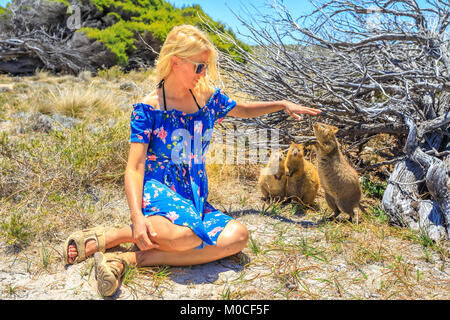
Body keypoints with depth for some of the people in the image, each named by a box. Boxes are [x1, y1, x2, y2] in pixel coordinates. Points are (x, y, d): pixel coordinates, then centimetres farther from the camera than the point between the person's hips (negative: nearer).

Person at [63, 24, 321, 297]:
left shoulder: (208, 97, 9)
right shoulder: (148, 108, -6)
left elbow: (243, 109, 29)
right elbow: (134, 168, -11)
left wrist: (283, 104, 18)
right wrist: (137, 216, -26)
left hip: (195, 197, 7)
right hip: (158, 189, -6)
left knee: (237, 235, -24)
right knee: (187, 234, -40)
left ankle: (135, 258, -24)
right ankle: (107, 237, -14)